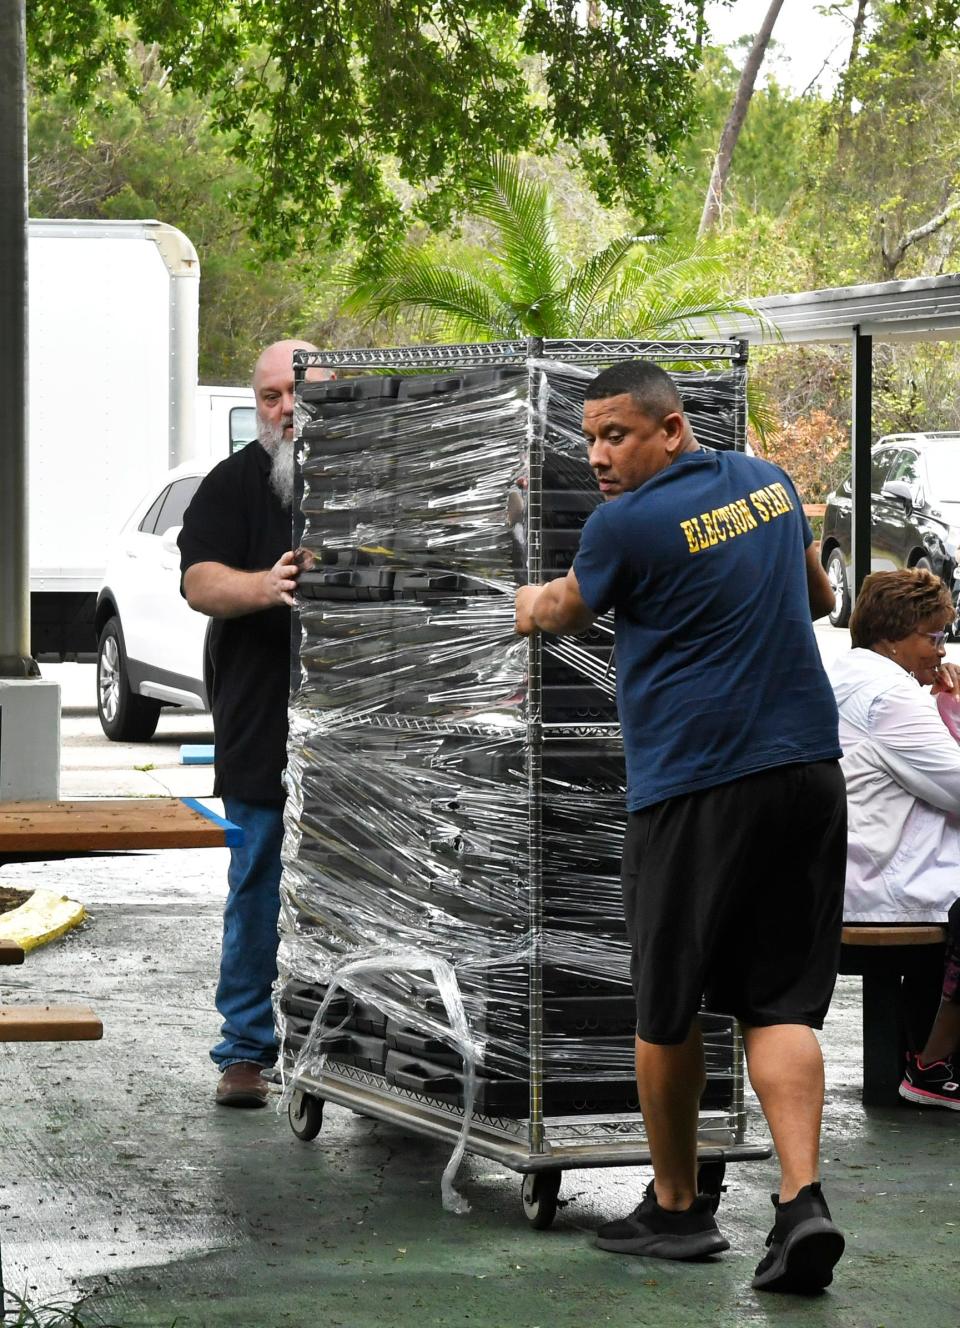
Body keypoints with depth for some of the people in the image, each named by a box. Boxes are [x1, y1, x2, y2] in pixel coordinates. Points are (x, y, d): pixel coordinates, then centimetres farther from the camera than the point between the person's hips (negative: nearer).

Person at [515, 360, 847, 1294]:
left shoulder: (627, 525, -10)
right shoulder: (771, 484, 10)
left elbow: (566, 611, 10)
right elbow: (819, 597, 28)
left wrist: (533, 604, 32)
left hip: (694, 787, -6)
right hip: (807, 770, 6)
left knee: (668, 1007, 9)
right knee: (781, 1002, 4)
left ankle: (676, 1207, 20)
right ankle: (801, 1199, -13)